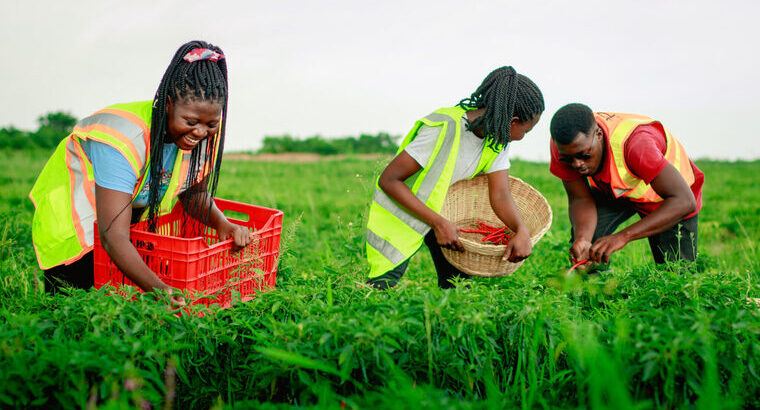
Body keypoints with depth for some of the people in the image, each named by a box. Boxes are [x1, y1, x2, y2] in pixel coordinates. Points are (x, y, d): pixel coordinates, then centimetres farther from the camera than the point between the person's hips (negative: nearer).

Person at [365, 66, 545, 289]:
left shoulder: (497, 137, -10)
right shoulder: (444, 128, -33)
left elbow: (500, 195, -14)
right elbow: (388, 180, -31)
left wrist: (522, 231, -34)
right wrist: (438, 223, -33)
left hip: (445, 209, 7)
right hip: (401, 206, -6)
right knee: (382, 287, -13)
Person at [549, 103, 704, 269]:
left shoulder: (634, 142, -43)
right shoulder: (565, 146, -28)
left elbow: (684, 202, -45)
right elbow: (580, 199, -19)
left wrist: (623, 236, -54)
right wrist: (582, 238, -41)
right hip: (612, 189, 3)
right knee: (584, 234, -22)